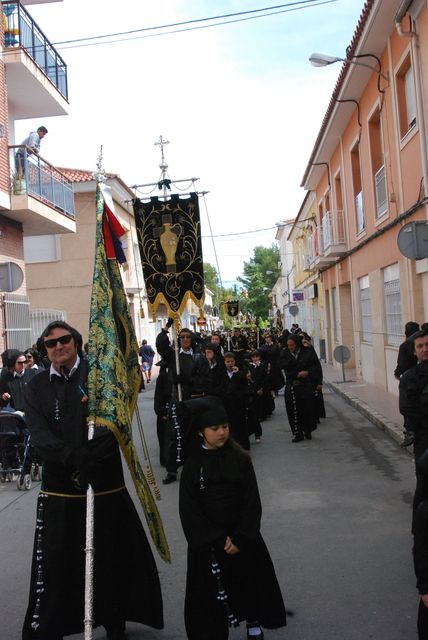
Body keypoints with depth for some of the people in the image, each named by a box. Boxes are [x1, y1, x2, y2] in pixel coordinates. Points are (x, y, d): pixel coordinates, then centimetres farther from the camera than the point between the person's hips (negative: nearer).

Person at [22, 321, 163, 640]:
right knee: (55, 565, 4)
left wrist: (92, 453, -27)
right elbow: (39, 434, -8)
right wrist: (71, 456, -24)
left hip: (106, 483, 0)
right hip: (59, 487, 1)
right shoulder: (37, 386, 5)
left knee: (113, 559, 12)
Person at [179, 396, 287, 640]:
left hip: (243, 536, 2)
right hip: (207, 541, -1)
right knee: (211, 590, 6)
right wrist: (217, 540, -14)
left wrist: (240, 538, -14)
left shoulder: (241, 458, -7)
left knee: (251, 582, 15)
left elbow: (252, 501, -7)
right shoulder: (193, 463, -9)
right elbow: (189, 509, -10)